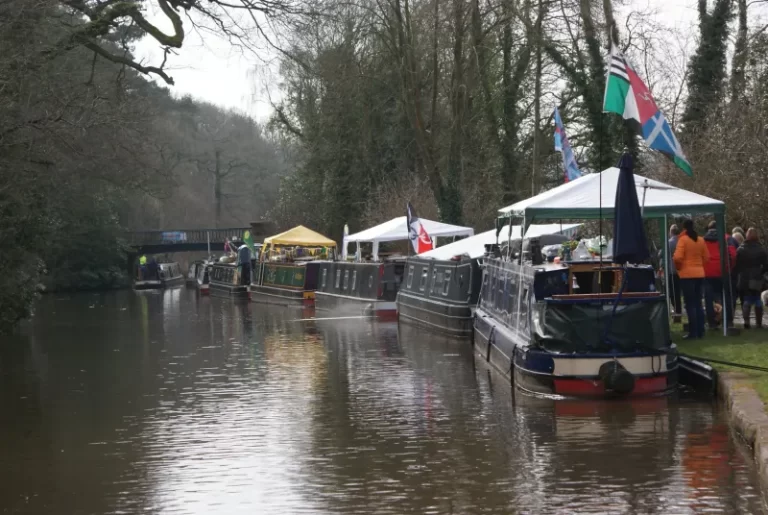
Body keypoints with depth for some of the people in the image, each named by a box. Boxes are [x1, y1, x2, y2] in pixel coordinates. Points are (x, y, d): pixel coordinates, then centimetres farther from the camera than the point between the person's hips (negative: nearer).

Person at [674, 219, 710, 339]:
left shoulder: (683, 239, -9)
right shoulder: (700, 240, 7)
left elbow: (677, 257, -18)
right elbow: (706, 257, 9)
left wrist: (678, 267, 0)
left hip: (687, 274, -5)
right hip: (699, 274, 5)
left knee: (690, 305, -2)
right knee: (698, 303, 12)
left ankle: (693, 332, -4)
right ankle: (700, 331, 13)